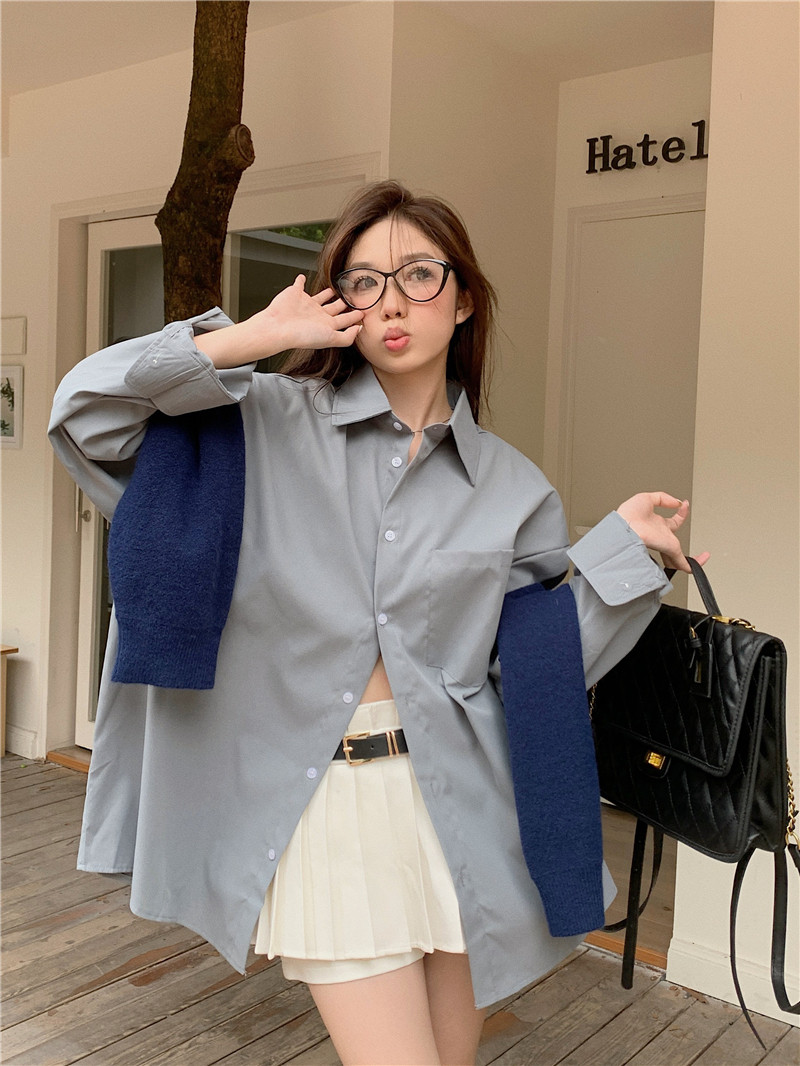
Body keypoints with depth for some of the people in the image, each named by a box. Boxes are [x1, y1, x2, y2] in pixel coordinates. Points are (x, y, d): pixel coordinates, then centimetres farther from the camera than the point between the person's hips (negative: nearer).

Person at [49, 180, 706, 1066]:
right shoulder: (274, 423, -1)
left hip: (458, 802, 3)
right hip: (323, 806, -3)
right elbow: (87, 411, -8)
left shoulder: (512, 486, 5)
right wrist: (259, 337, -12)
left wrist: (621, 544, 1)